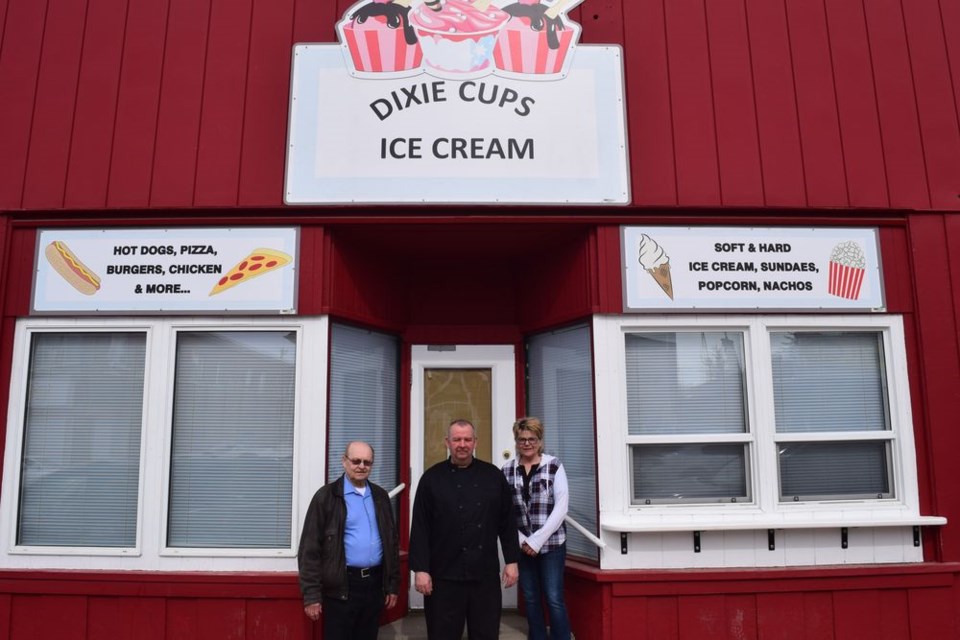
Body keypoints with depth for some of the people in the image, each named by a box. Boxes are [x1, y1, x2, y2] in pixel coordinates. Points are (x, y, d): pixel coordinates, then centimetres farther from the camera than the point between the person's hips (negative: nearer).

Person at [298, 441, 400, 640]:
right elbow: (310, 547, -7)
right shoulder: (326, 496, -6)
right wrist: (312, 594, -10)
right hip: (342, 587, -4)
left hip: (374, 583, 5)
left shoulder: (380, 496, 10)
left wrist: (393, 585, 11)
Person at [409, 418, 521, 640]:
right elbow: (420, 528, -4)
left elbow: (507, 522, 7)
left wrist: (511, 561, 3)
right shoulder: (432, 478, -2)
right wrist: (420, 569, -9)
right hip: (444, 575, -2)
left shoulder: (493, 475, 4)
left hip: (485, 573, 2)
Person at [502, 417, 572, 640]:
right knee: (531, 600, 12)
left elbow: (561, 507, -9)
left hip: (551, 544, -2)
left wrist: (537, 540, -13)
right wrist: (521, 540, -9)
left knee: (554, 599, -2)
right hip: (522, 546, 3)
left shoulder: (554, 466, -4)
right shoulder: (507, 470, 2)